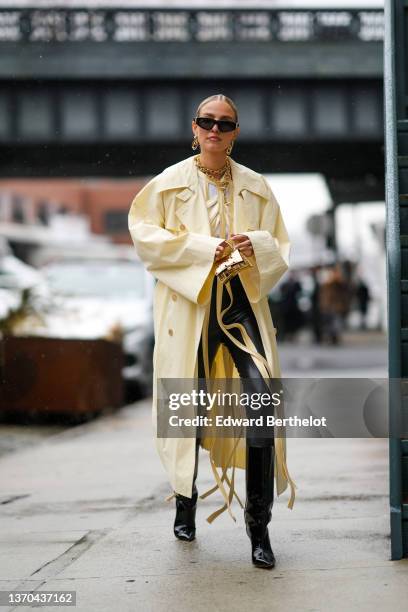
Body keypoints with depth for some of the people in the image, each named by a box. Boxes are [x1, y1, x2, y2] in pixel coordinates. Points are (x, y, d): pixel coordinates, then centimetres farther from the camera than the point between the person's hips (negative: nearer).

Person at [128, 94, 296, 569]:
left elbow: (280, 247, 15)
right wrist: (204, 248, -12)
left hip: (243, 303, 1)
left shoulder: (256, 187, 13)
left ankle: (259, 523, -7)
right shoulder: (169, 182, 6)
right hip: (189, 303, -1)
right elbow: (144, 232, -3)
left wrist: (256, 246, -9)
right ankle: (185, 496, 31)